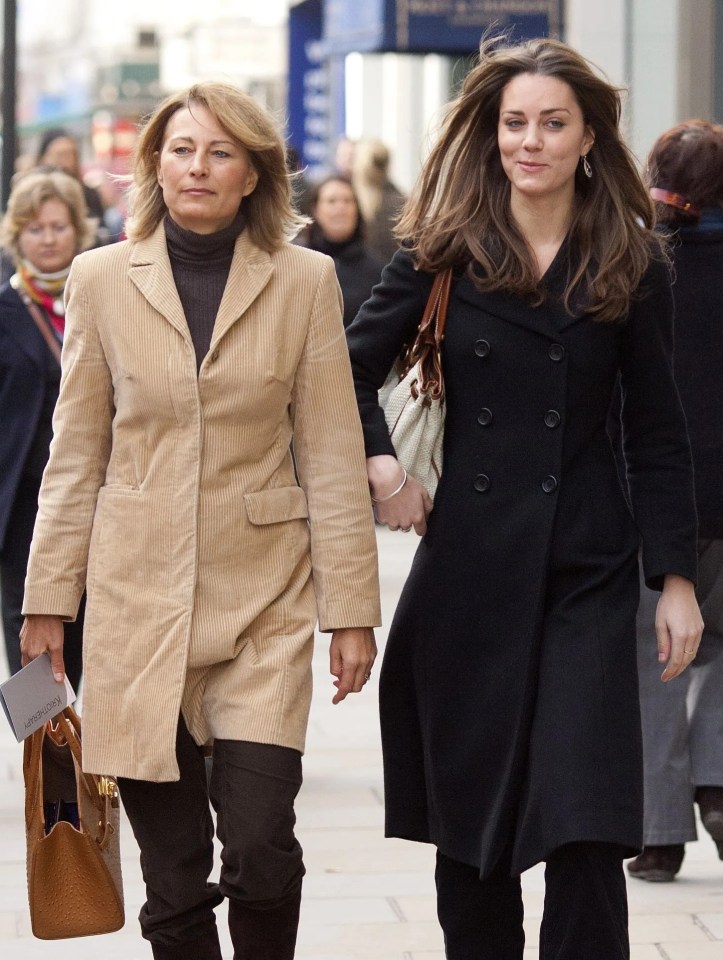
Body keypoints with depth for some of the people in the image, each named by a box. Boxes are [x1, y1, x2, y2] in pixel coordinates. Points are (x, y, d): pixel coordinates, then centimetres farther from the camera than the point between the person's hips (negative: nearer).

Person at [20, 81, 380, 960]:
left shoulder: (304, 281, 2)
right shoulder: (101, 279, 4)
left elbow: (331, 457, 2)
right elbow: (75, 456, 8)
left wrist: (351, 609, -1)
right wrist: (48, 599, 5)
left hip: (263, 602, -1)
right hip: (139, 600, 1)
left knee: (261, 848, -12)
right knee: (172, 879, 3)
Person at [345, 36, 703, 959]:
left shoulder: (630, 266, 2)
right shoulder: (446, 250, 4)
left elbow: (656, 435, 4)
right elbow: (352, 370, 10)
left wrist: (675, 577, 0)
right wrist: (379, 466, -7)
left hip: (585, 571, -2)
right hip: (467, 563, 2)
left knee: (586, 823, -10)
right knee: (467, 817, 8)